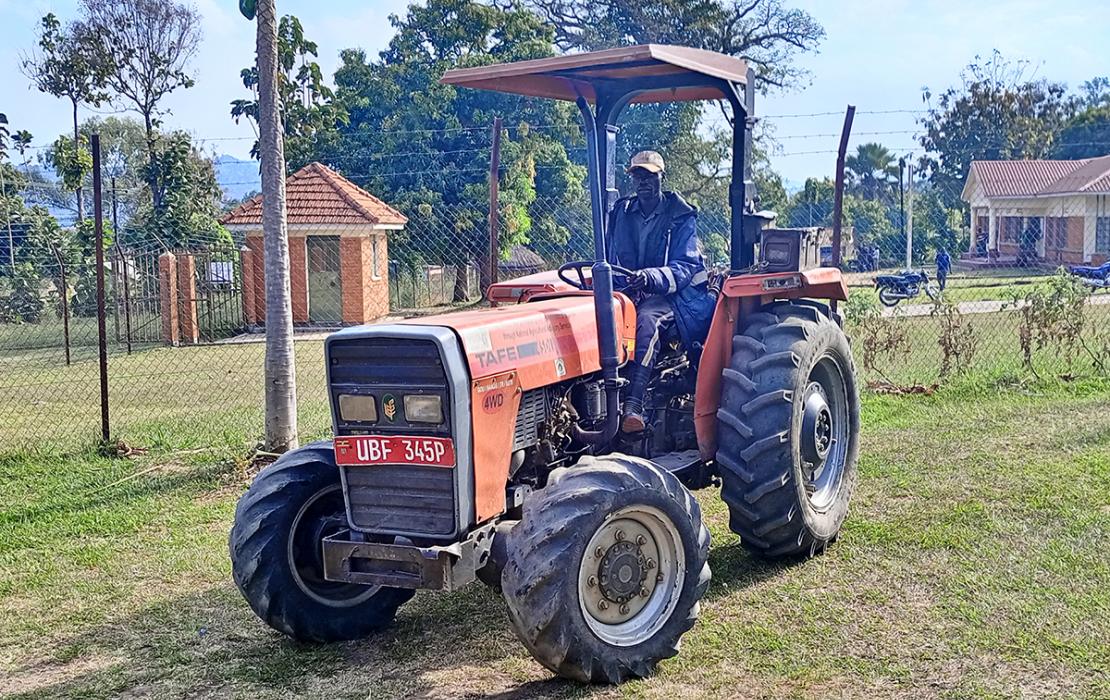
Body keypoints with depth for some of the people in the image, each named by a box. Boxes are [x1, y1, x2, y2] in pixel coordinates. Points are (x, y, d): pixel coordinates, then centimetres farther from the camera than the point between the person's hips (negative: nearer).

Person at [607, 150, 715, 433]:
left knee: (647, 318, -39)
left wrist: (650, 277, -30)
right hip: (626, 291, 4)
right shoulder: (621, 212, 14)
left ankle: (633, 404, -50)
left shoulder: (681, 216, 0)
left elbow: (686, 267, -11)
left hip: (668, 294, -4)